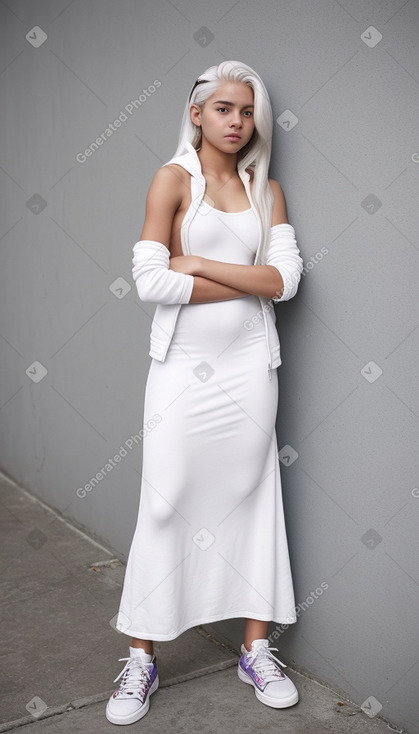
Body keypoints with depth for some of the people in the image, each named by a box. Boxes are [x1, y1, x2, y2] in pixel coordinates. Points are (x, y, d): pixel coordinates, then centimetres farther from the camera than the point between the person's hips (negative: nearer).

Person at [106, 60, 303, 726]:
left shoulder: (267, 189, 10)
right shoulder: (174, 178, 0)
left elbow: (286, 279, -3)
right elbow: (150, 281, -13)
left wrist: (199, 264, -10)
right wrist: (248, 282, -8)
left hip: (249, 364, 3)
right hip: (183, 365, -3)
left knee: (252, 497, 8)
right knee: (166, 504, 1)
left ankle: (256, 648, 23)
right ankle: (141, 658, 16)